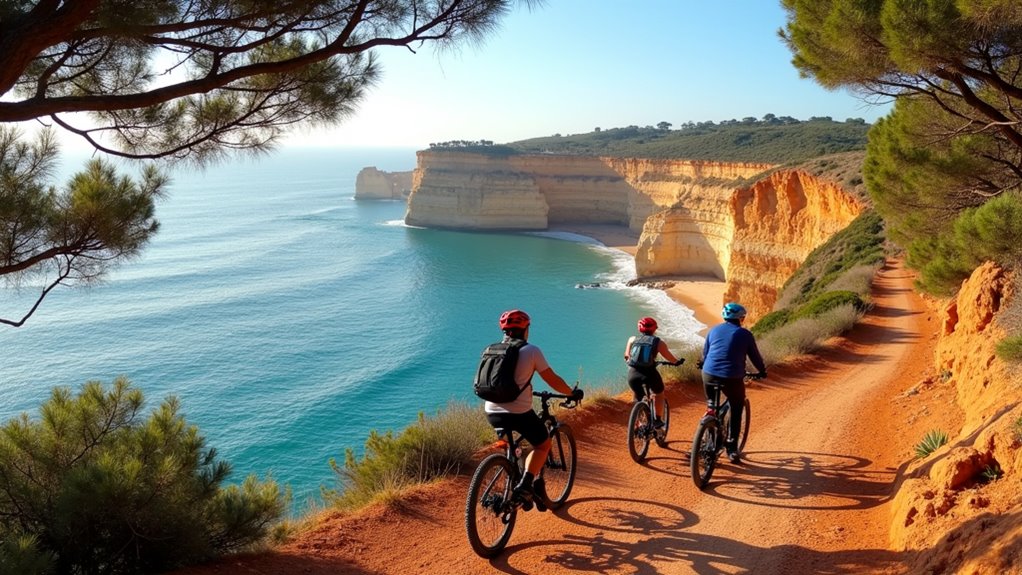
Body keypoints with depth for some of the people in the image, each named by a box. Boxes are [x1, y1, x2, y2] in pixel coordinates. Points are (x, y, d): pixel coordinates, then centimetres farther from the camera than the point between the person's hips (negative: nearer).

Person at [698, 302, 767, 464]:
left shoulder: (714, 330, 12)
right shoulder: (745, 334, 3)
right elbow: (755, 356, 11)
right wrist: (762, 371, 28)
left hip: (709, 375, 3)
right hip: (733, 378, -3)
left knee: (712, 409, 22)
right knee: (736, 411, 16)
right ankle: (732, 449, 12)